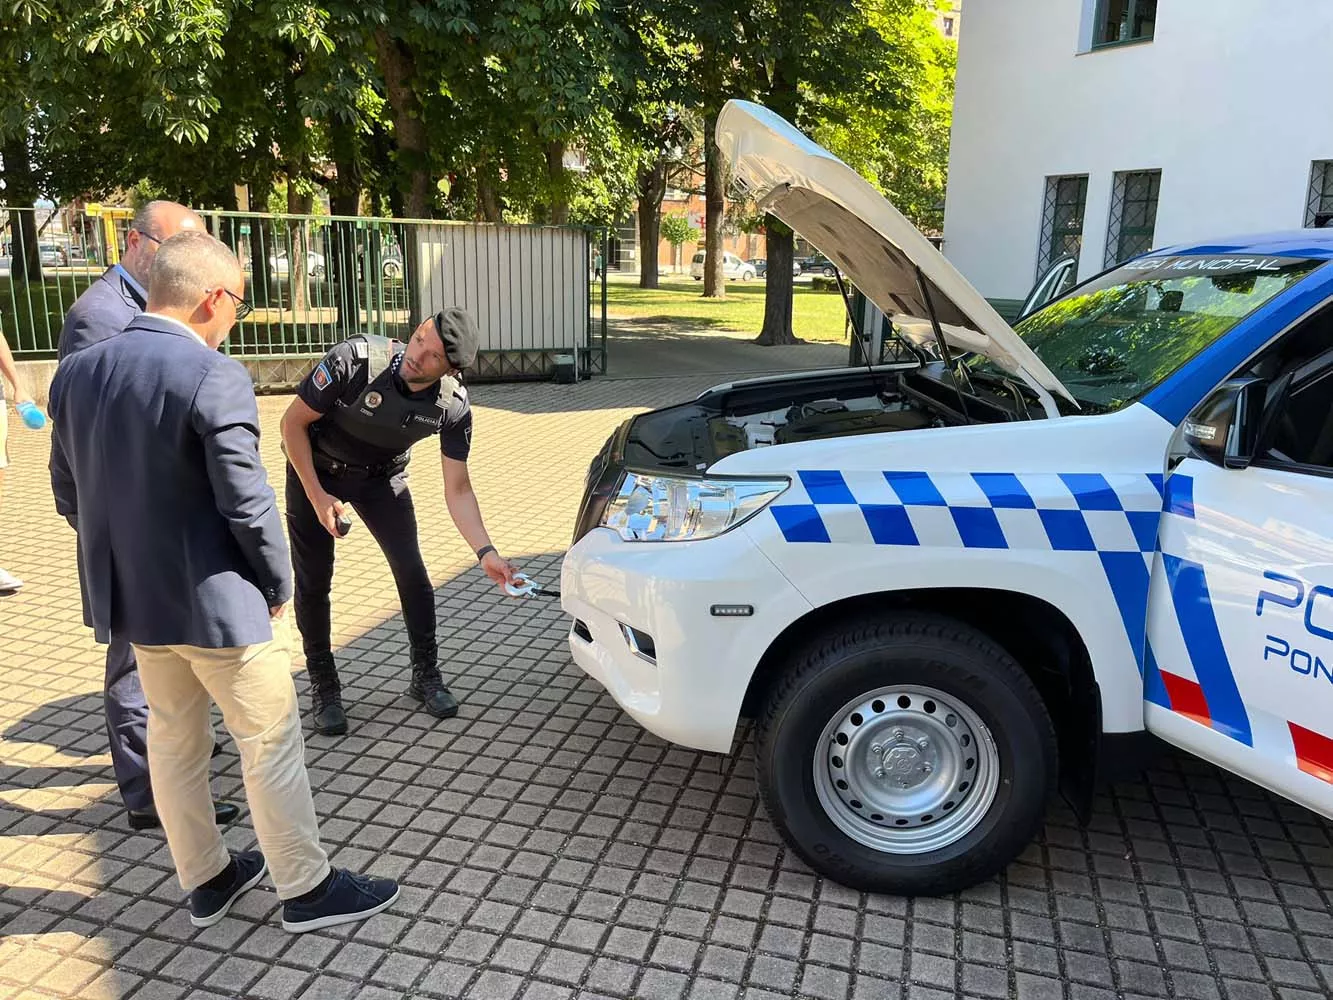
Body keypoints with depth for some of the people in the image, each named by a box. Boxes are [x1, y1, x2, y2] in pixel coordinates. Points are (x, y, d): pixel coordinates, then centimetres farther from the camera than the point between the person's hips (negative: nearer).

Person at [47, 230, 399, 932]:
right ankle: (306, 888, 22)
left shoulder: (76, 372, 1)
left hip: (130, 597, 8)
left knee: (172, 738, 20)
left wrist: (126, 557, 18)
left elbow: (69, 494, 8)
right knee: (271, 742, 8)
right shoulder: (214, 378, -22)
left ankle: (205, 880, 37)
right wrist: (278, 587, -6)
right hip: (214, 601, -7)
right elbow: (247, 505, -21)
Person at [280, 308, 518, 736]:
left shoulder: (453, 406, -24)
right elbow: (293, 422, -19)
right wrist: (317, 496, -22)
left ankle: (426, 676, 15)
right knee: (313, 583, -1)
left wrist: (485, 552, -30)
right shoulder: (354, 360, -33)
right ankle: (324, 689, 17)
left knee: (412, 572, -4)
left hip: (382, 477, 2)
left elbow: (457, 489, -17)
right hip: (316, 471, -2)